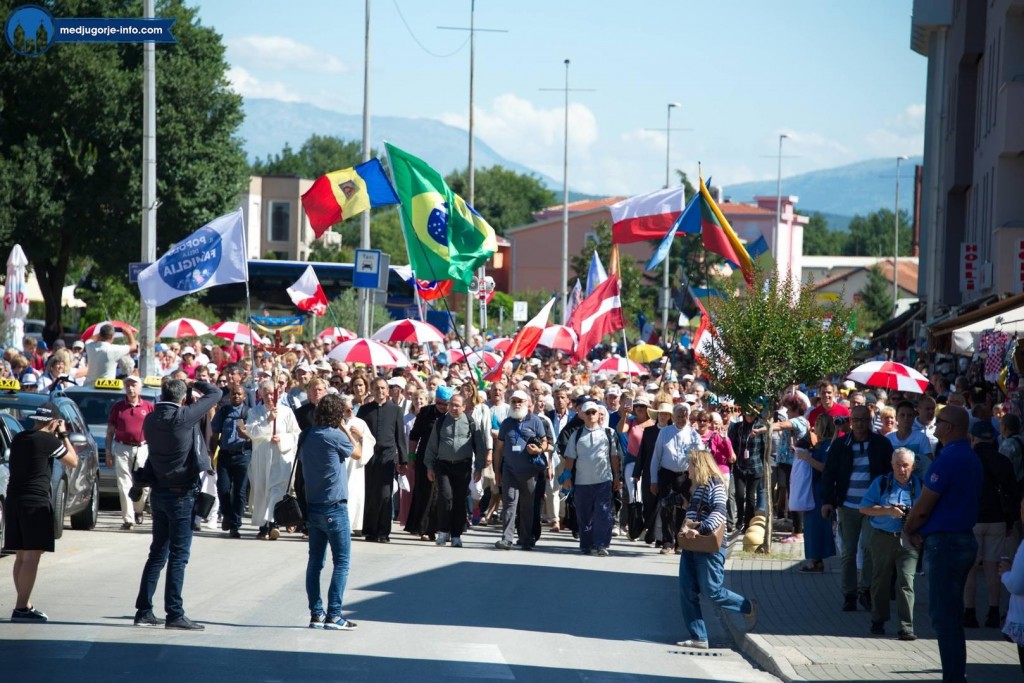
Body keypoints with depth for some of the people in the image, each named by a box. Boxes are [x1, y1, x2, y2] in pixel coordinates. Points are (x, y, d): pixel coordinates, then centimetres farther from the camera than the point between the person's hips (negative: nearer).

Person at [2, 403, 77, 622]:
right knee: (32, 557, -7)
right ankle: (21, 608, -12)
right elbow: (73, 461, 2)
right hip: (35, 503, -8)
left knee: (21, 556, 14)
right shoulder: (49, 441, -10)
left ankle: (25, 605, 20)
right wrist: (63, 435, 11)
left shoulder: (19, 438, 11)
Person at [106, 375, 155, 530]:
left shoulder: (148, 407, 4)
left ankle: (138, 510, 29)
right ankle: (128, 519, -3)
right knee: (124, 484, -4)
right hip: (122, 449, 0)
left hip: (142, 449, 0)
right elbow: (110, 431, 9)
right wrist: (108, 453, 3)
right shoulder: (117, 407, 6)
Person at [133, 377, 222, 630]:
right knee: (178, 555, -3)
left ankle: (143, 611, 13)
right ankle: (174, 614, -4)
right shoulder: (183, 417, -16)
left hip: (159, 493, 7)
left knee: (157, 553, 13)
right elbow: (215, 393, -5)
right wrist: (196, 384, 11)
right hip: (181, 494, -7)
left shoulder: (151, 420, 1)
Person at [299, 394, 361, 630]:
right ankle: (333, 615, -8)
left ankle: (316, 614, 11)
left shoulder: (308, 436, 5)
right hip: (334, 507, -7)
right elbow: (358, 453, 0)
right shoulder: (335, 436, -14)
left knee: (315, 561, 10)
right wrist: (346, 429, 8)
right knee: (341, 562, -3)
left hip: (313, 506, 7)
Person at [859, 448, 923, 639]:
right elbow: (864, 508, 1)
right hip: (883, 539, 1)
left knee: (906, 581, -11)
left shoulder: (919, 485, 6)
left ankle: (906, 627, -11)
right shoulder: (881, 483, 5)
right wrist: (888, 511, -11)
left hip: (908, 540, -1)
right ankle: (878, 621, 25)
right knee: (880, 581, 9)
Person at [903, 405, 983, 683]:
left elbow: (922, 507, -16)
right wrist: (920, 530, 10)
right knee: (952, 614, 16)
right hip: (965, 539, 10)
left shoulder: (948, 459, -19)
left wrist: (909, 529, 2)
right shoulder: (971, 458, 12)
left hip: (944, 544, -10)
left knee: (943, 616, -5)